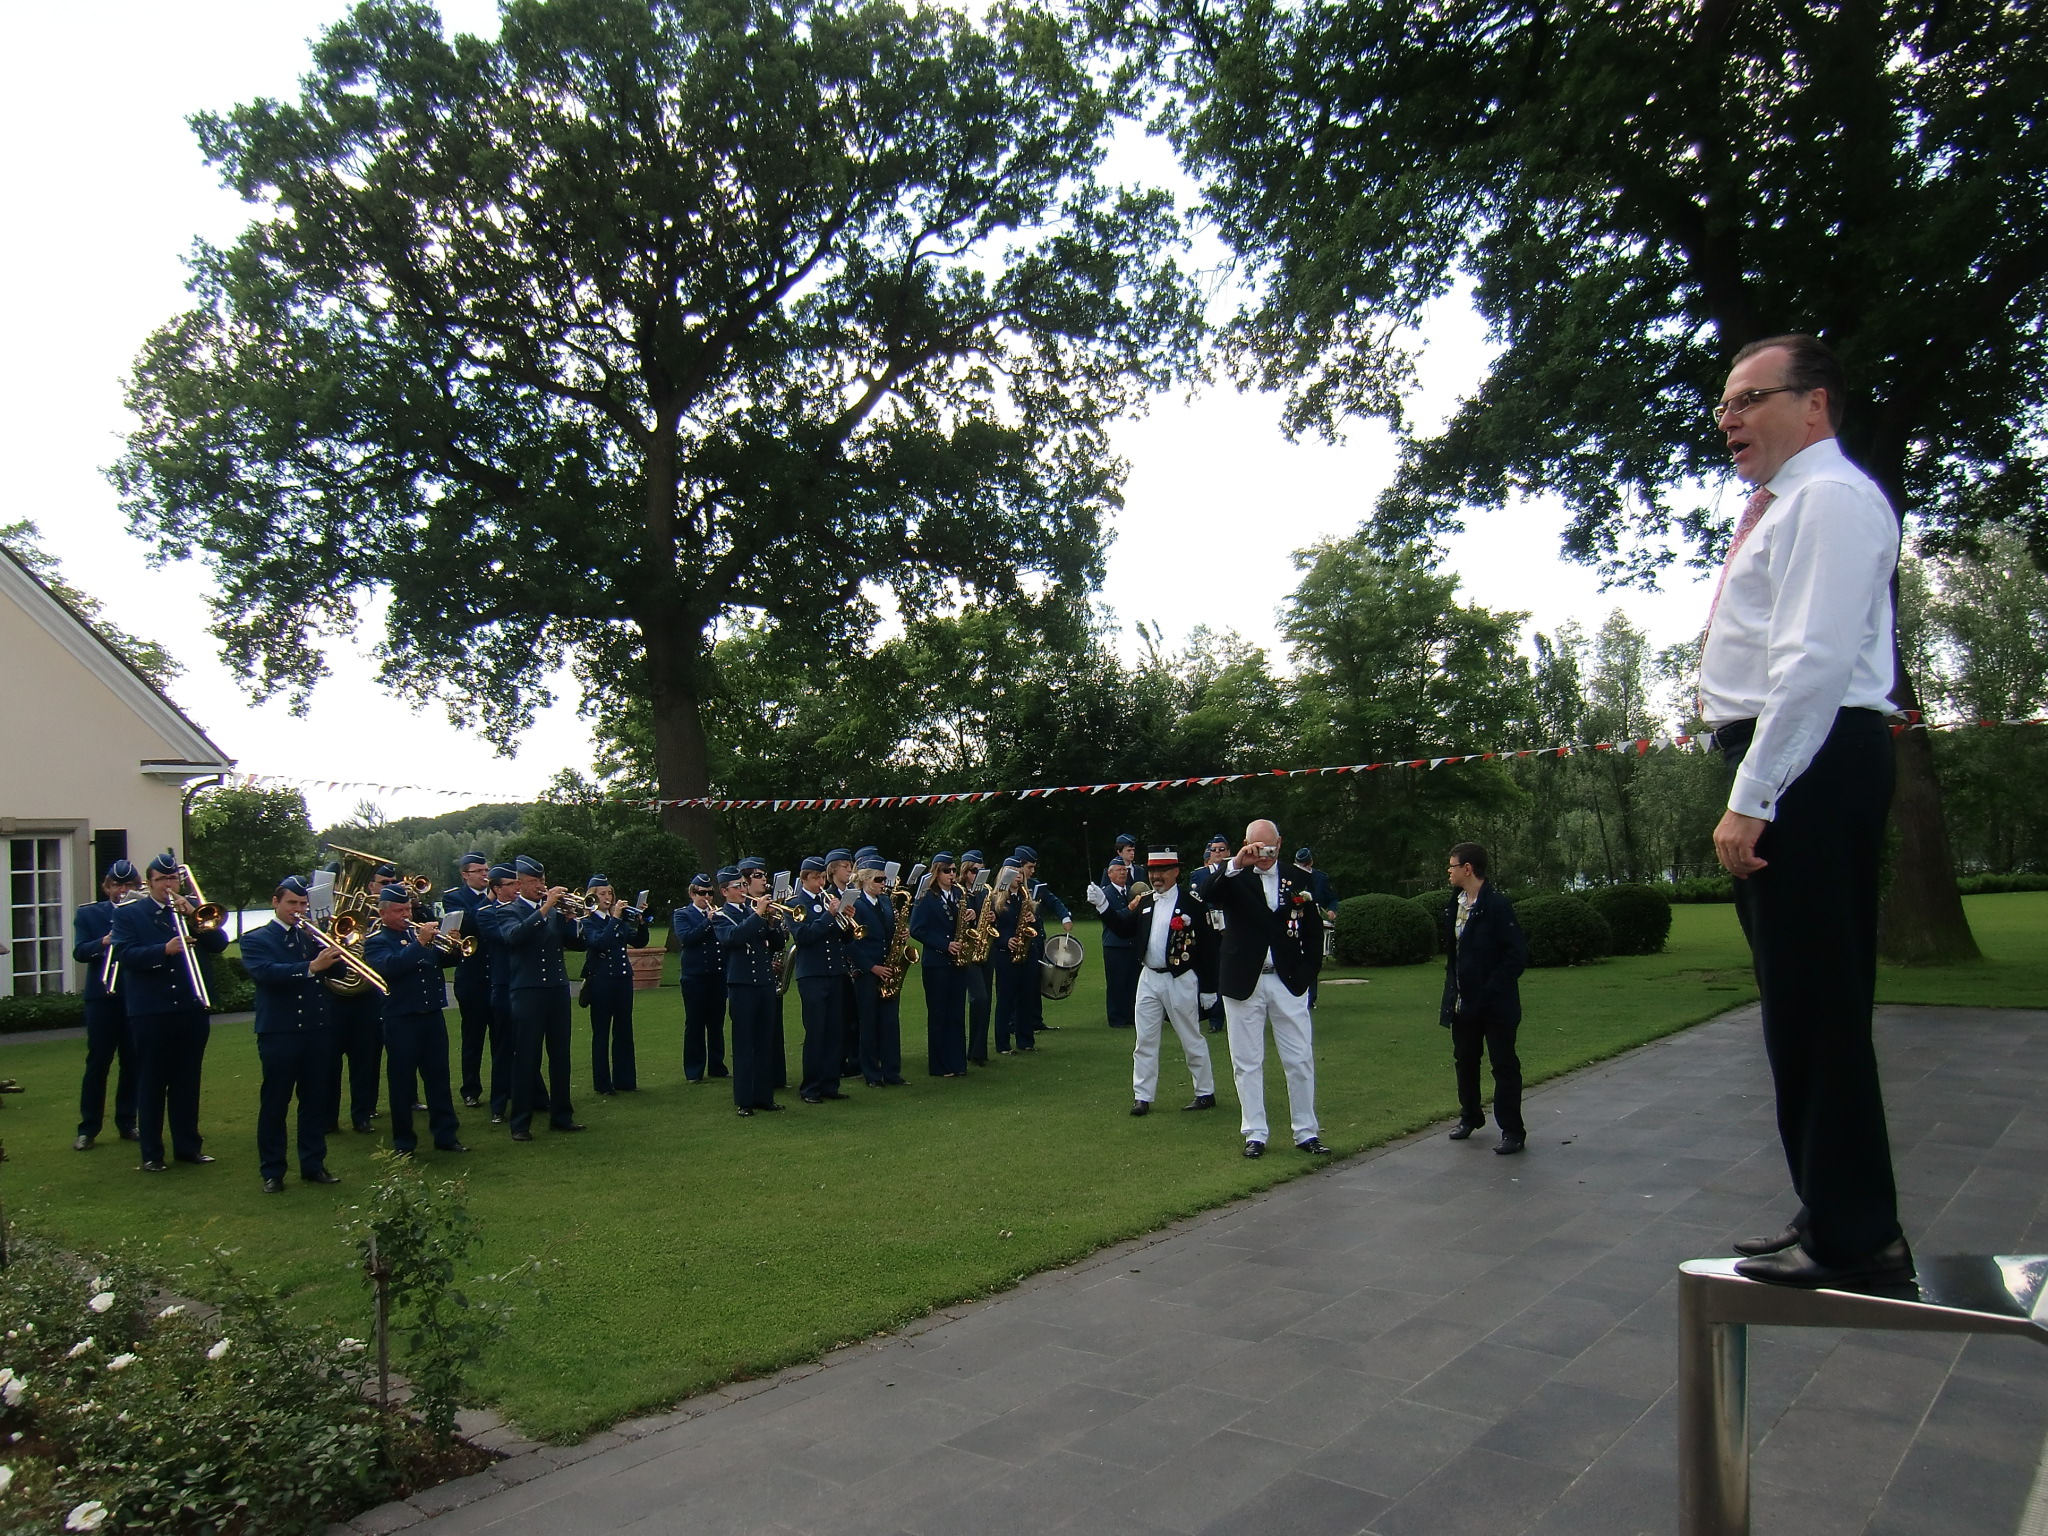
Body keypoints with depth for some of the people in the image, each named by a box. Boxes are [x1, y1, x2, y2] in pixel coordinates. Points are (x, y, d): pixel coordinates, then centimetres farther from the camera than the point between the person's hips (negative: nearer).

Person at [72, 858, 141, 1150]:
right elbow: (79, 953, -5)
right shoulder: (88, 914, 7)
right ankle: (88, 1128, 7)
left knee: (132, 1063, 7)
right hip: (102, 998, -1)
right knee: (97, 1063, 1)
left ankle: (127, 1123, 16)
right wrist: (104, 942, -22)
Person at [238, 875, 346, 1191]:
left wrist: (332, 950, -15)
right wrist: (311, 967, -29)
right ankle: (271, 1172, 12)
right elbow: (264, 972, -18)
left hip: (319, 1030, 4)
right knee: (274, 1103, 3)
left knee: (316, 1101, 9)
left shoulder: (313, 936, 15)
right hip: (279, 1032, -4)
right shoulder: (256, 939, 2)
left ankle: (314, 1164, 18)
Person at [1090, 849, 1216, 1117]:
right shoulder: (1144, 901, 7)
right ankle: (1142, 1096, 14)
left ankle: (1206, 1093, 20)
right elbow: (1124, 928, 3)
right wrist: (1102, 905, -10)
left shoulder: (1190, 901, -10)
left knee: (1192, 1040, 7)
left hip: (1180, 980, -5)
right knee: (1144, 1040, 6)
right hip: (1148, 978, 5)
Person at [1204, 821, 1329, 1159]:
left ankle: (1306, 1132, 16)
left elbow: (1313, 928, 10)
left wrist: (1308, 972, 2)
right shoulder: (1233, 878, -1)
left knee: (1300, 1060, 4)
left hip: (1289, 981, 1)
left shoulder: (1297, 877, 5)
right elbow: (1208, 896, -22)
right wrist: (1236, 865, -34)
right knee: (1247, 1063, 5)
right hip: (1244, 982, -1)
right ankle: (1255, 1134, 14)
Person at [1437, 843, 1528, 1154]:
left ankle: (1512, 1131, 10)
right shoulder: (1453, 907, 8)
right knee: (1464, 1060, 17)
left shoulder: (1497, 906, -16)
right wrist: (1453, 988, 8)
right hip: (1464, 1001, 8)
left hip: (1495, 1004, -8)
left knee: (1504, 1065, 1)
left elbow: (1518, 954, -19)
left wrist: (1490, 990, -19)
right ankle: (1470, 1116, 35)